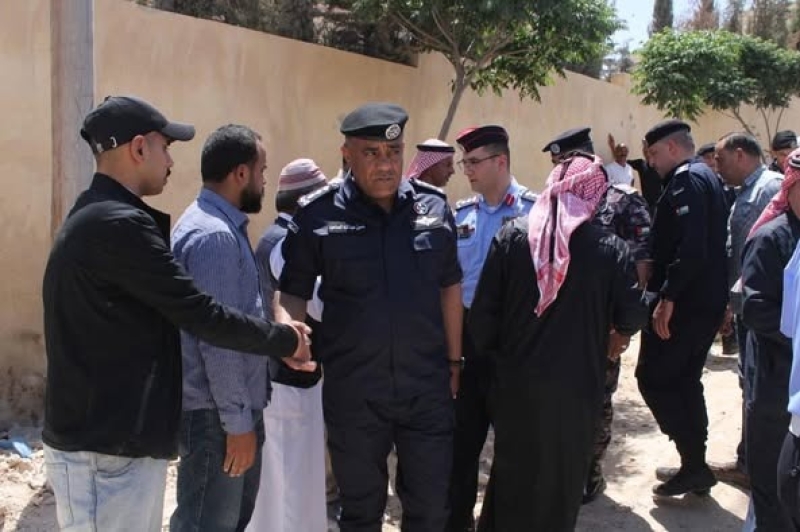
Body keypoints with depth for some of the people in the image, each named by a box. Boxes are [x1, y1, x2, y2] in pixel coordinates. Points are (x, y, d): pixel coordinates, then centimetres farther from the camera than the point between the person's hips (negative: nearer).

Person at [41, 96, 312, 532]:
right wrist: (285, 338, -3)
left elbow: (166, 312, 17)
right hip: (106, 449, -10)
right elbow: (200, 316, -19)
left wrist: (272, 341, 16)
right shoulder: (119, 224, -20)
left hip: (113, 437, 10)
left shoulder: (95, 219, 14)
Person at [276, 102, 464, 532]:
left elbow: (449, 286, 9)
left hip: (427, 386, 2)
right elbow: (293, 291, -1)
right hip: (352, 391, -1)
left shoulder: (434, 206, 1)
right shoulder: (318, 214, -7)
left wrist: (454, 359, 12)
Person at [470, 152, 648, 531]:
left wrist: (489, 352, 11)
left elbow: (483, 312, -7)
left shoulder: (511, 236, -8)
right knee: (562, 480, 17)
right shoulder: (611, 248, -11)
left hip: (516, 383, 2)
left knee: (512, 475, 21)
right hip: (576, 388, -2)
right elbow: (633, 319, -8)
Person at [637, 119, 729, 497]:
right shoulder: (707, 178, 17)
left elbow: (690, 247, -25)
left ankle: (694, 464, -2)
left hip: (682, 303, -10)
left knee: (653, 379, -4)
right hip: (707, 302, 10)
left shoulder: (687, 181, -14)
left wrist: (667, 297, -24)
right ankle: (695, 466, 22)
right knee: (685, 380, 16)